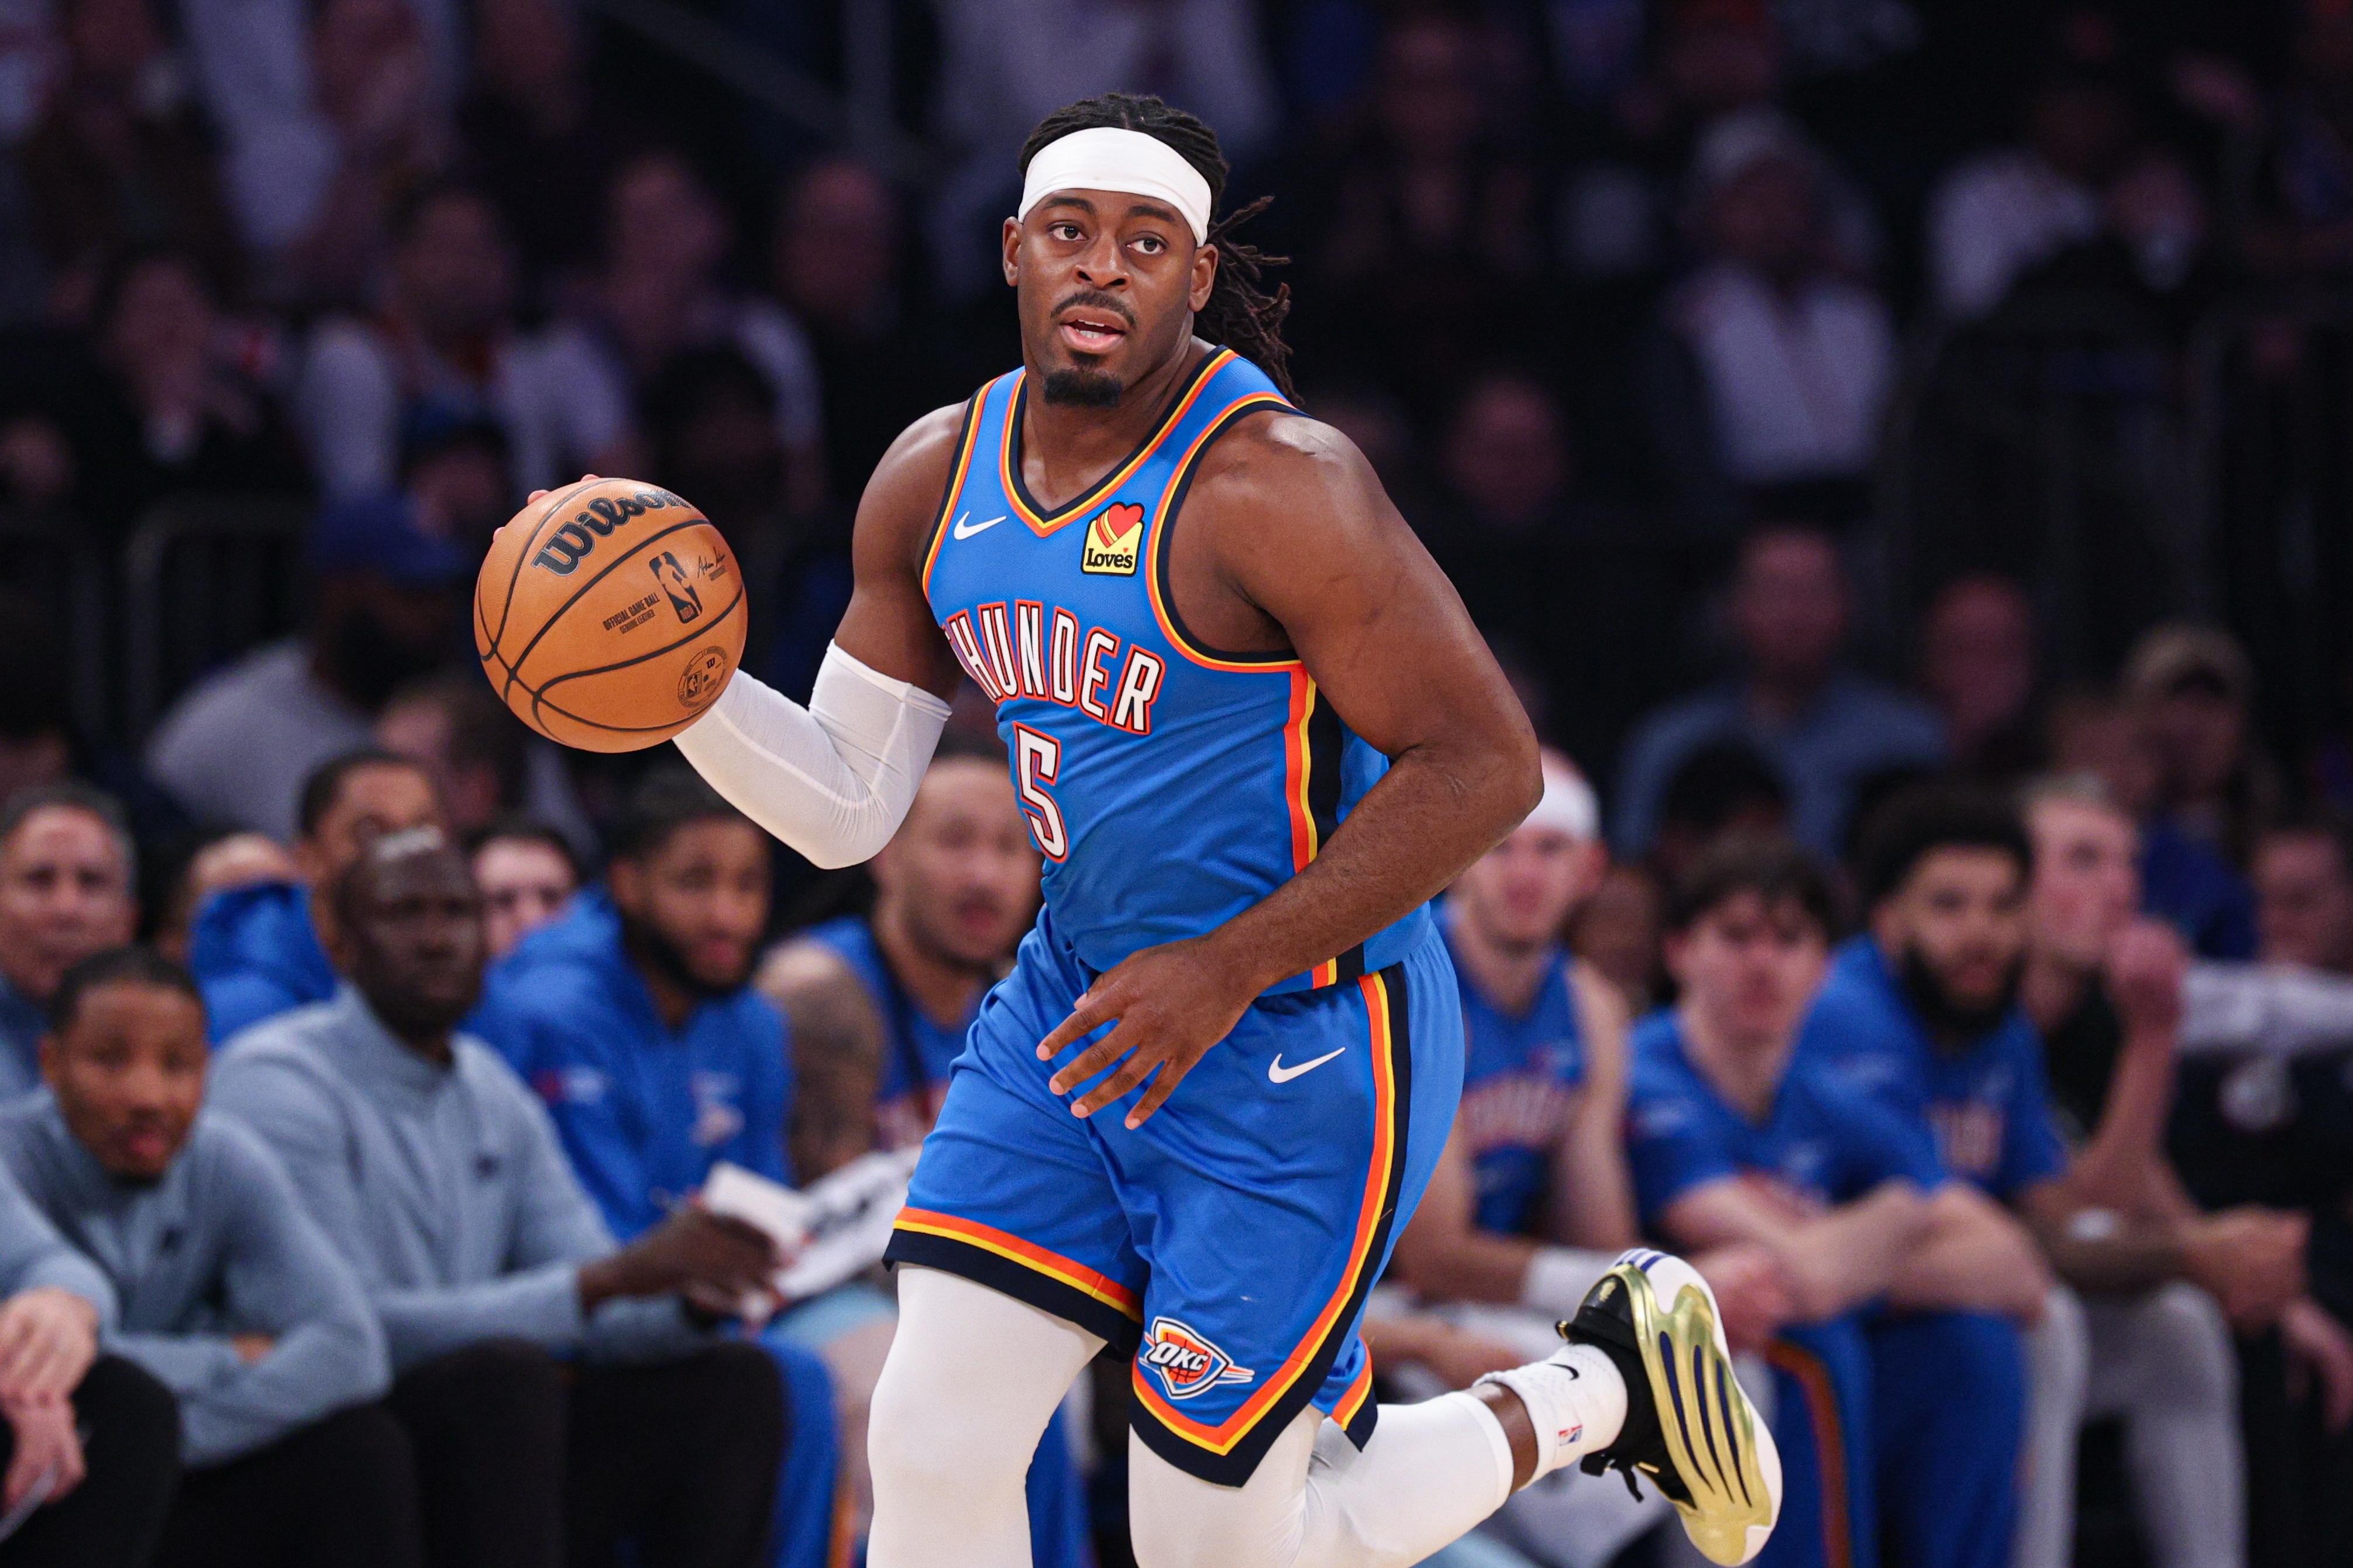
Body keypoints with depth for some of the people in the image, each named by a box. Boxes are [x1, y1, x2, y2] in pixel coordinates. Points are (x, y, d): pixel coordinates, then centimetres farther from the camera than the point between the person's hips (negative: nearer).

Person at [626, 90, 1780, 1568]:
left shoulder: (1271, 484, -21)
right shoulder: (936, 479, 2)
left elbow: (1485, 764, -22)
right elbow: (845, 806, 7)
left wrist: (1228, 972, -24)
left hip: (1302, 1042, -7)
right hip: (1082, 1000, 7)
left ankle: (1608, 1386, 22)